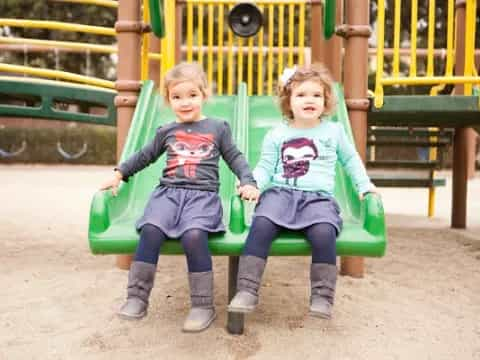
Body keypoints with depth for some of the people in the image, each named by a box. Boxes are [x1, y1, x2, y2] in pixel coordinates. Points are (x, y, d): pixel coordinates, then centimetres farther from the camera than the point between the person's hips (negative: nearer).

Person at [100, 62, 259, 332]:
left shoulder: (218, 128, 16)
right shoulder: (166, 132, 22)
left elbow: (235, 157, 17)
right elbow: (145, 156, 32)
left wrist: (248, 182, 2)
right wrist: (120, 173, 28)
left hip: (203, 194, -2)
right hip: (168, 191, 3)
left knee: (193, 235, -32)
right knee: (151, 229, -29)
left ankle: (203, 305, -20)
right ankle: (137, 298, -19)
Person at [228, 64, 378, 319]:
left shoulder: (334, 131, 17)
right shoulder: (276, 135, 16)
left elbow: (351, 160, 28)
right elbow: (265, 167, 12)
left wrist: (364, 185, 17)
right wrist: (253, 183, -8)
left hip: (318, 197, 0)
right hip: (280, 192, 1)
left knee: (324, 232, -33)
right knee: (261, 224, -31)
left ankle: (322, 296, -18)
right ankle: (247, 290, -26)